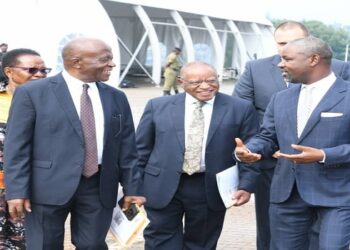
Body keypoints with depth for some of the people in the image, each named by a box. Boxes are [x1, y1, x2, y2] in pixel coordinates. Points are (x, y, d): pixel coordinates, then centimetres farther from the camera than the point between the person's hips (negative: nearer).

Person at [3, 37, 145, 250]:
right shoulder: (32, 93, -4)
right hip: (49, 186, -3)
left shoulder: (116, 97, 9)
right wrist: (17, 191, -11)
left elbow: (127, 148, 10)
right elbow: (17, 146, -6)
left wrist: (131, 188, 8)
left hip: (99, 187, 3)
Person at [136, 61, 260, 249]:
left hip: (210, 189, 0)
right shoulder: (158, 106, 2)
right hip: (163, 188, 1)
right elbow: (141, 149, 6)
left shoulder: (240, 109, -1)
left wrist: (246, 185, -8)